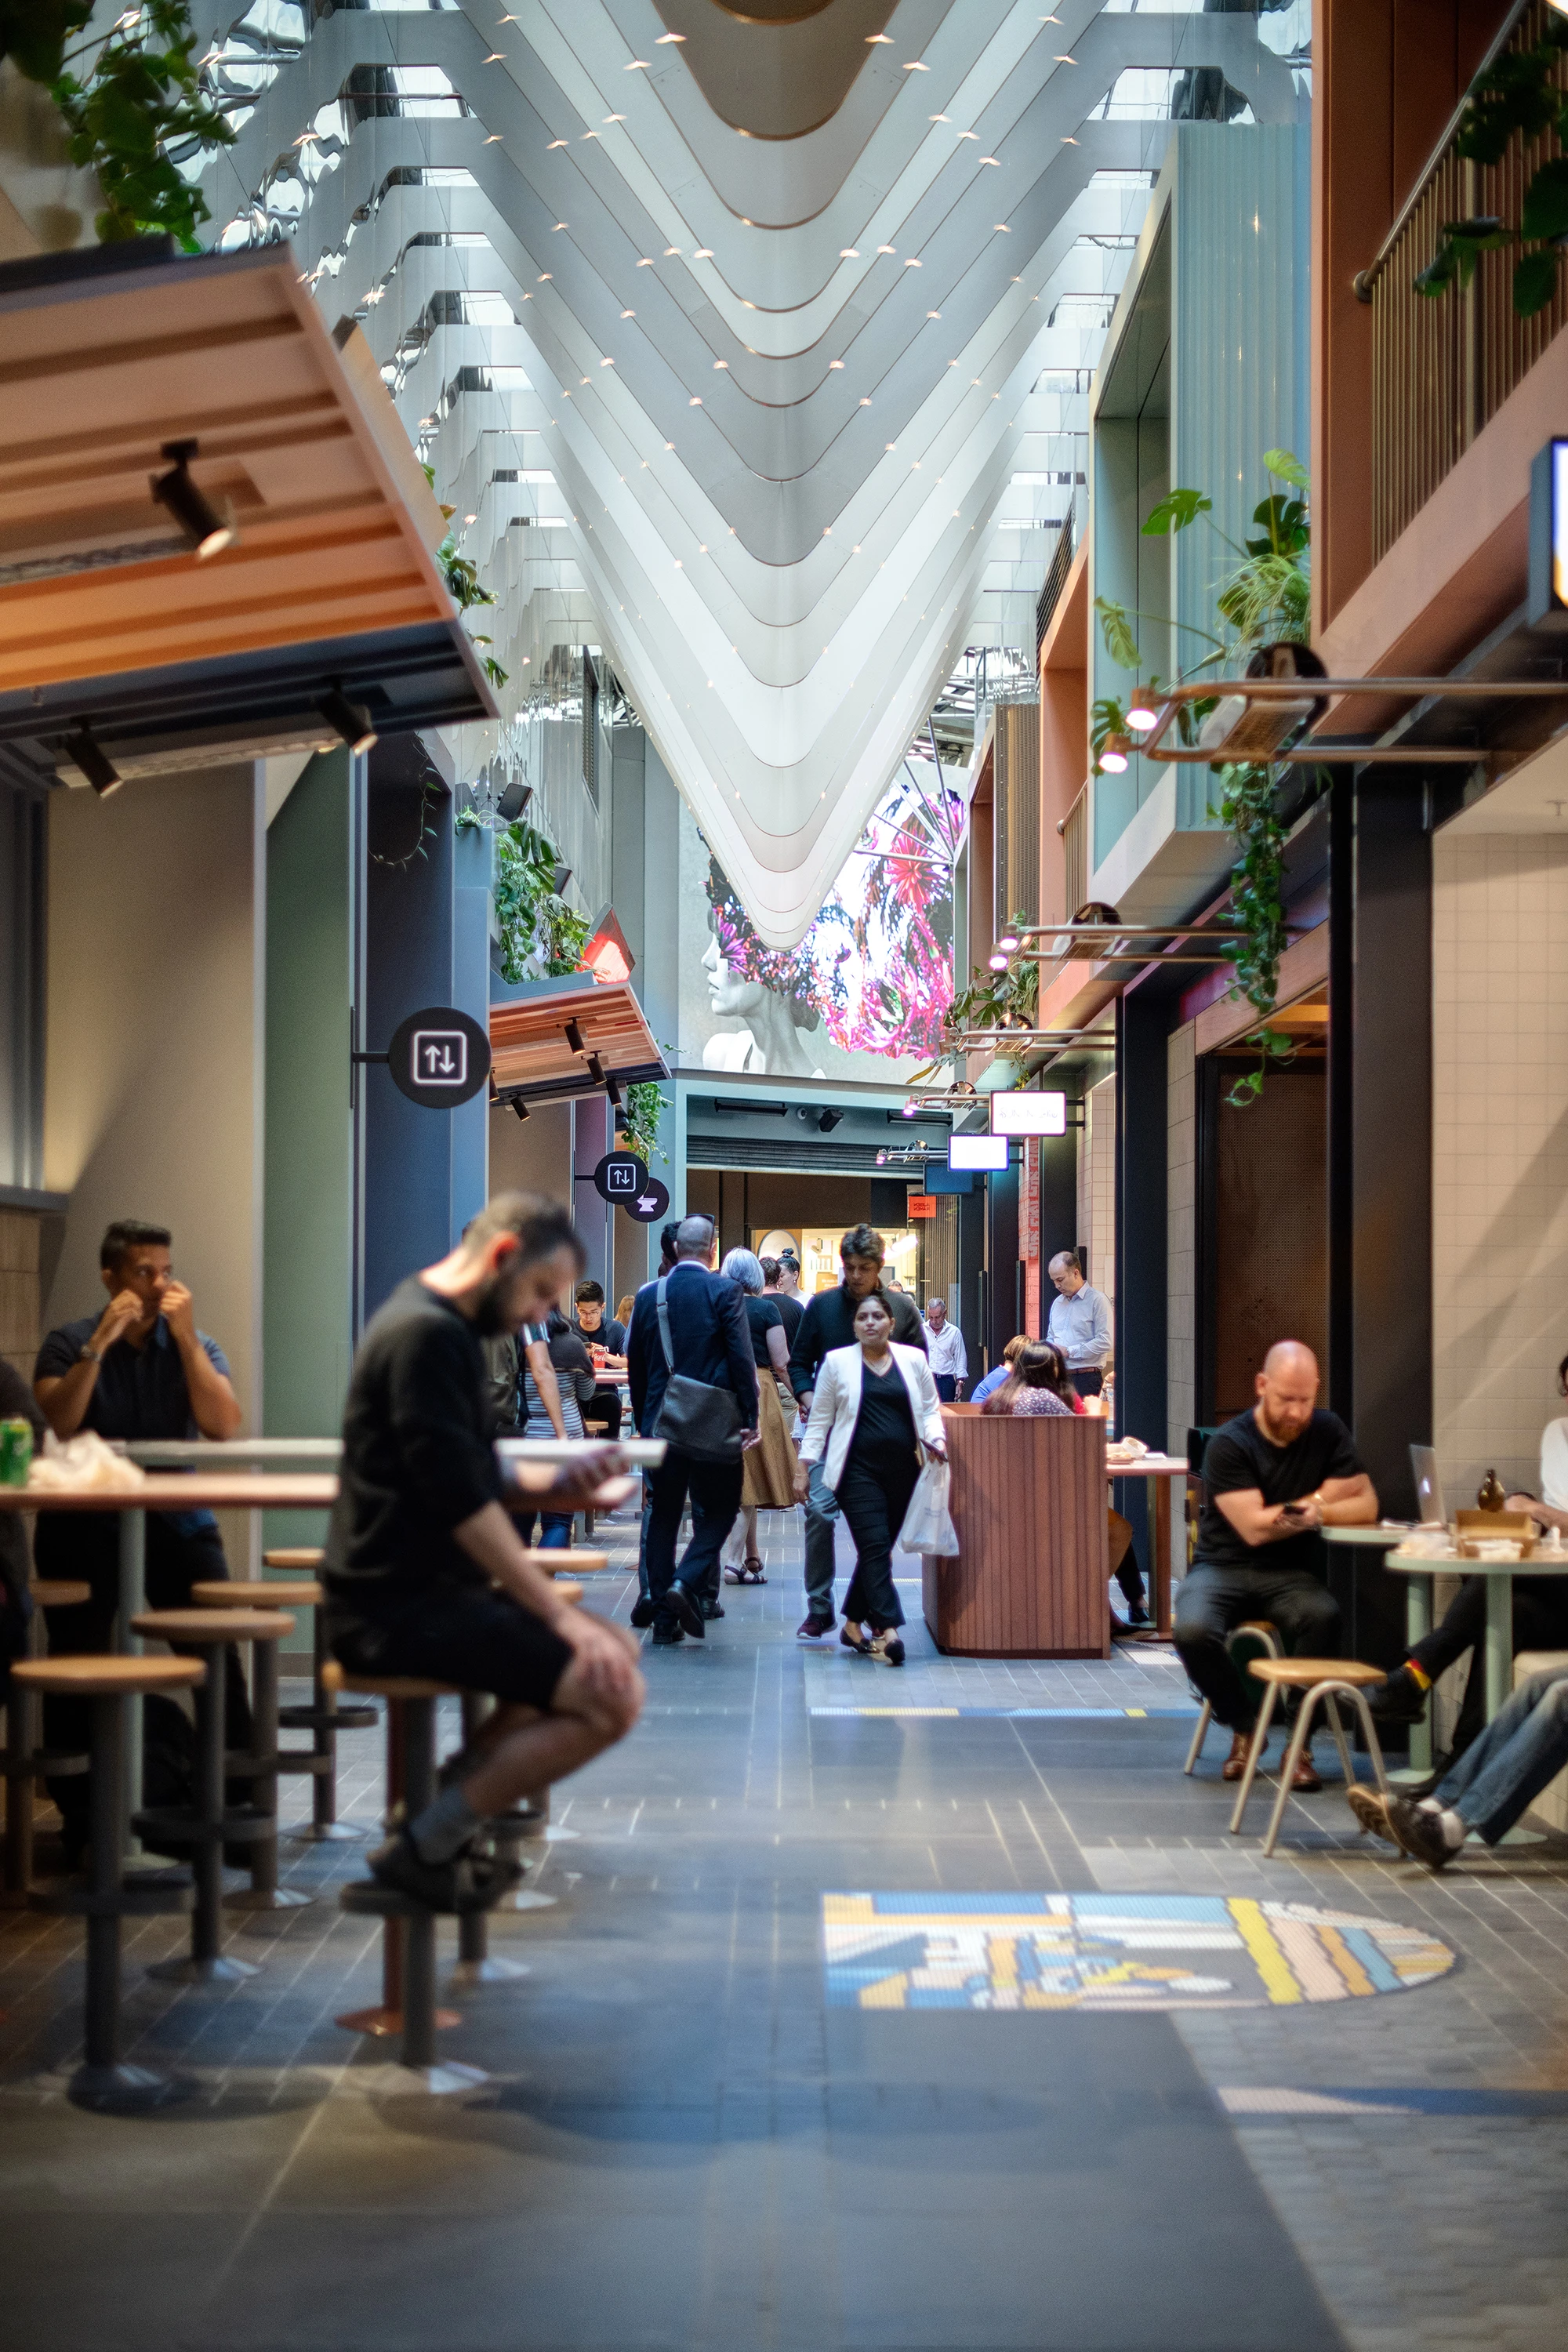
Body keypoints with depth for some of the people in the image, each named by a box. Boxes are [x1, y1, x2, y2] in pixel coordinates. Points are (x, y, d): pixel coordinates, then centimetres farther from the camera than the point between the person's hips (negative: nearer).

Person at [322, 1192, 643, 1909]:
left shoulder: (440, 1328, 16)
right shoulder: (426, 1334, -17)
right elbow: (463, 1504, -22)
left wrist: (556, 1482, 7)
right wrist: (560, 1615, -20)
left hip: (430, 1588, 11)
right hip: (399, 1604, -11)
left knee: (617, 1652, 17)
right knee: (612, 1694, -18)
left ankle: (451, 1797, 9)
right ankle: (424, 1845, -9)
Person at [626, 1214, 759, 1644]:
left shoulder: (647, 1295, 5)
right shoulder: (723, 1292, -7)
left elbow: (635, 1366, 11)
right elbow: (742, 1359, -11)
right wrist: (750, 1419, -4)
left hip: (661, 1425, 4)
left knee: (663, 1516, 9)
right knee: (718, 1509, 8)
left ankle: (664, 1618, 9)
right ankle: (688, 1582, -14)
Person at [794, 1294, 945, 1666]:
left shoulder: (913, 1360, 12)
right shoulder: (837, 1362, 7)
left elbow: (930, 1410, 16)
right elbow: (820, 1419, 8)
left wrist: (935, 1439, -4)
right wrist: (803, 1465, 2)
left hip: (902, 1469, 3)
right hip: (858, 1471, -3)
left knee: (876, 1551, 6)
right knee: (875, 1547, -14)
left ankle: (853, 1624, 21)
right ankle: (889, 1632, -21)